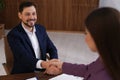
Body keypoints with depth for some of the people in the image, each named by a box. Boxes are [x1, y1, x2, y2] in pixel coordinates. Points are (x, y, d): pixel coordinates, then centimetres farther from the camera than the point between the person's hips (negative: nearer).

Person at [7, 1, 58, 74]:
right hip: (23, 74, -5)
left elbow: (52, 49, 7)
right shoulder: (13, 34, -12)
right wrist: (42, 64, -41)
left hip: (43, 71, 6)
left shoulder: (41, 29, 7)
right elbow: (23, 57, -24)